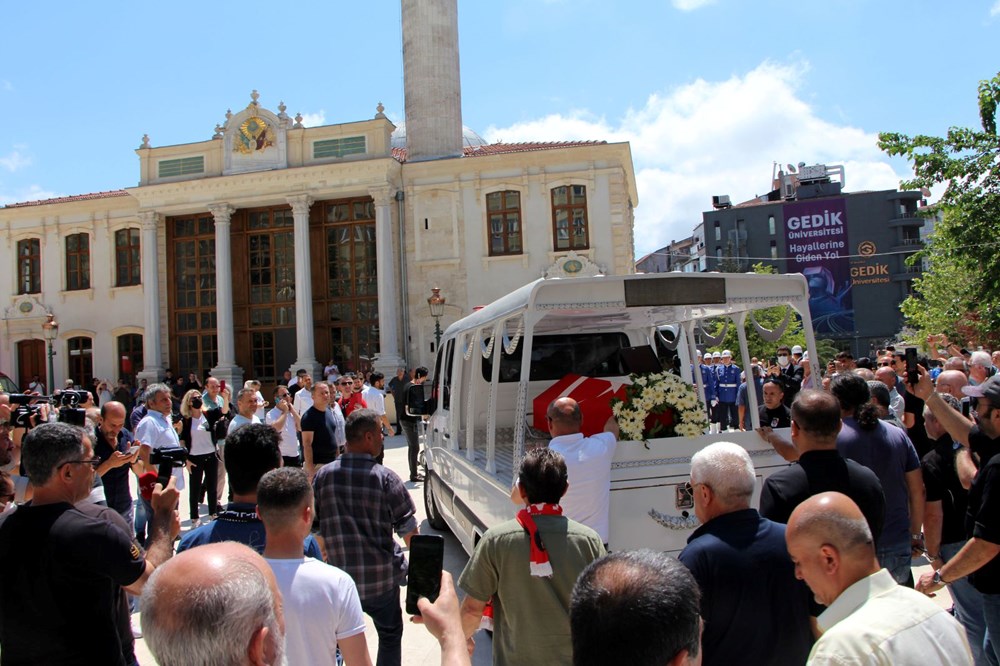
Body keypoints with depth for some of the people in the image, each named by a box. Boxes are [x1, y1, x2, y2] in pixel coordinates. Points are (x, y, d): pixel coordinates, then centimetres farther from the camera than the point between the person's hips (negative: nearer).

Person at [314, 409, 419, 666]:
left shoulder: (323, 475, -6)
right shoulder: (385, 477, -15)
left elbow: (314, 526, 4)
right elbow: (408, 529, -8)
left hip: (338, 576, 3)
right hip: (380, 577, -3)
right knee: (390, 635, 18)